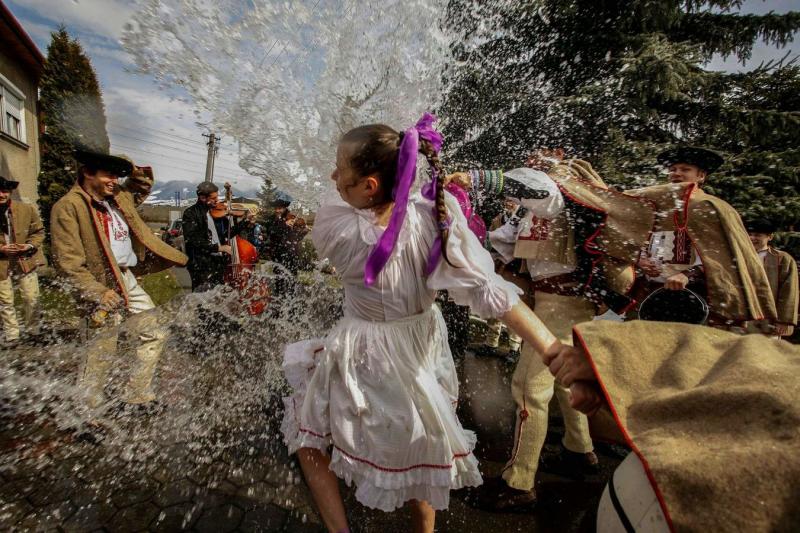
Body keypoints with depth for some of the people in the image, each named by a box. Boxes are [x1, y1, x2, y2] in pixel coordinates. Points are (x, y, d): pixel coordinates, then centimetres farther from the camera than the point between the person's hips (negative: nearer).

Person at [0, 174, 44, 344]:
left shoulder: (27, 209, -4)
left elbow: (39, 231, 5)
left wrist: (30, 245, -13)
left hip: (26, 261, 0)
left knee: (32, 298, 6)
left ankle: (32, 329, 27)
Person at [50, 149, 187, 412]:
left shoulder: (120, 196, 9)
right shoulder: (68, 207, -12)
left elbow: (145, 185, 32)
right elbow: (68, 264, -16)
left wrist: (135, 172, 10)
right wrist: (98, 293, -23)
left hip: (128, 280, 8)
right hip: (102, 286, -8)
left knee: (154, 334, 11)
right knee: (102, 354, 1)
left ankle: (138, 398, 25)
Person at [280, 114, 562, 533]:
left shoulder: (335, 225, -28)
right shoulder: (436, 215, -23)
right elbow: (488, 291, -26)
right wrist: (557, 351, -22)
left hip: (362, 359, -3)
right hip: (422, 351, 4)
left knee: (309, 433, 28)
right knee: (418, 452, 29)